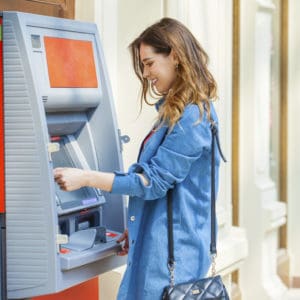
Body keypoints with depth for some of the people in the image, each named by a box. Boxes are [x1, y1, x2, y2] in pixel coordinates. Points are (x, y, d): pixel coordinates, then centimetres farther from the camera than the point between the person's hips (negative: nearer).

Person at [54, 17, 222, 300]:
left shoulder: (192, 116, -18)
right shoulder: (177, 111, 14)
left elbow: (155, 181, -18)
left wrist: (86, 178, -18)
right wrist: (138, 227, 19)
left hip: (173, 251, -9)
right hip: (157, 244, 10)